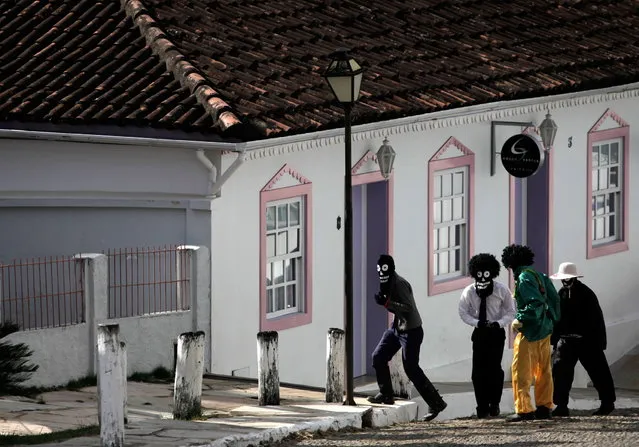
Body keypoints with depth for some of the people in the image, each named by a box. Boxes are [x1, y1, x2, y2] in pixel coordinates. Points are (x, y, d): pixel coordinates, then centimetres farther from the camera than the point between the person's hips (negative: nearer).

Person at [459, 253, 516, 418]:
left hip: (496, 332, -1)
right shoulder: (468, 292, -8)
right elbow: (463, 313, -1)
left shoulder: (502, 290, -9)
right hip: (479, 333, 1)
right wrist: (477, 323, -18)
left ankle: (494, 404, 6)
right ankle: (482, 407, 4)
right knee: (478, 371, -4)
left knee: (495, 368, -8)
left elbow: (510, 312, -2)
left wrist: (499, 323, -20)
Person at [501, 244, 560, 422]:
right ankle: (544, 407, 19)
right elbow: (554, 299, 12)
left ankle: (524, 409, -8)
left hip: (530, 332, -9)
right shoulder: (540, 276, 12)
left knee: (521, 371, -5)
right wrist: (552, 321, 17)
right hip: (545, 329, 9)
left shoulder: (524, 278, -13)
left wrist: (520, 320, -21)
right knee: (543, 371, 14)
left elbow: (536, 302, -24)